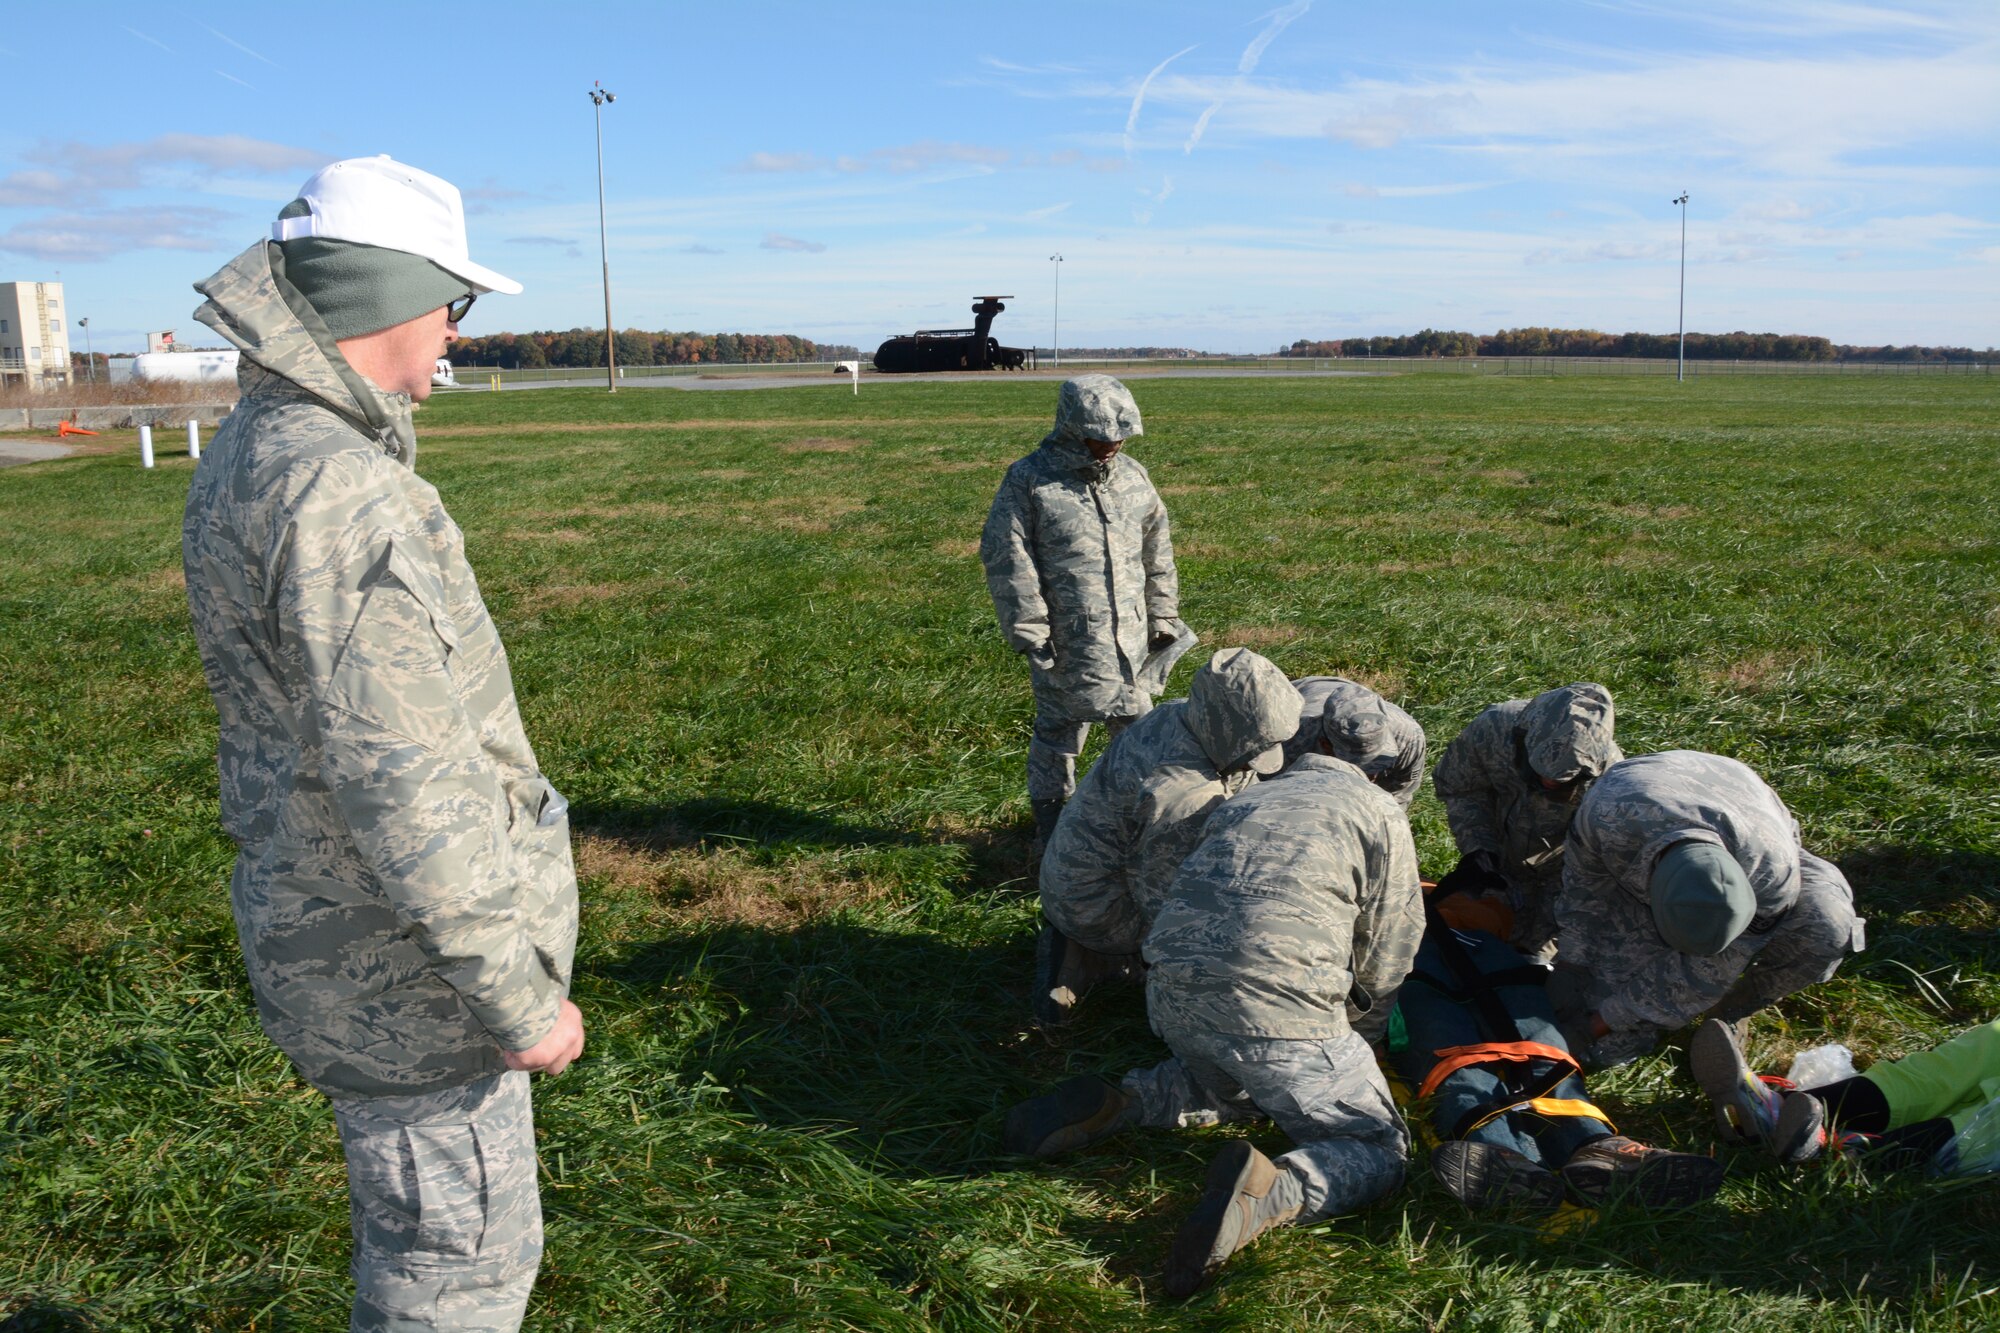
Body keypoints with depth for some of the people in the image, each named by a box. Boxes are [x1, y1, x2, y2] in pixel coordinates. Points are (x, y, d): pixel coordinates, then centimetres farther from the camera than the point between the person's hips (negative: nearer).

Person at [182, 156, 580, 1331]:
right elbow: (397, 785, -29)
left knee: (419, 1220, 26)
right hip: (400, 963, -9)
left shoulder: (254, 454, 6)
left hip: (327, 912, 10)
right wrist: (522, 996, -22)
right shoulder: (338, 491, -27)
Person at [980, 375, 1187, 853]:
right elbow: (1006, 558, -9)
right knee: (1059, 729, 4)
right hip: (1064, 641, -5)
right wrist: (1029, 630, -12)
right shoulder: (1029, 480, -7)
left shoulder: (1133, 477, 10)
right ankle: (1051, 826, 20)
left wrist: (1163, 617, 17)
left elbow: (1158, 552, 18)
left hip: (1129, 636, 5)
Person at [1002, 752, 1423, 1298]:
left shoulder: (1247, 798, 30)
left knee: (1239, 1084, 35)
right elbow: (1386, 960, 14)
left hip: (1169, 983, 6)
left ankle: (1112, 1107, 10)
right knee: (1378, 1150, 7)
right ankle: (1269, 1194, -23)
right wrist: (1355, 1042, 32)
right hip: (1272, 1002, -6)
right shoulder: (1379, 810, 14)